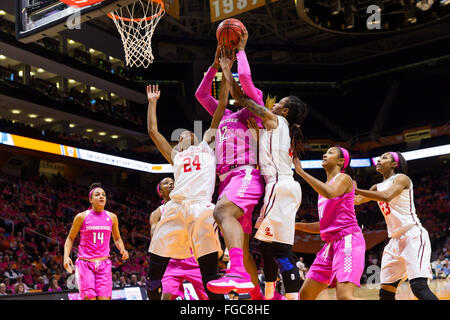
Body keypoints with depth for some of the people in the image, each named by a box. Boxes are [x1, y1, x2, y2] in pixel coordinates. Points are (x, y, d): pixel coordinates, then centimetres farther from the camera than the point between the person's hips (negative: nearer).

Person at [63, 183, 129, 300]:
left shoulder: (112, 217, 9)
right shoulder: (81, 217, 1)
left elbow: (117, 238, 22)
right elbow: (70, 238, 10)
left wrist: (122, 249, 1)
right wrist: (66, 256, -5)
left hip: (104, 265, 3)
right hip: (85, 264, -2)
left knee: (104, 298, -6)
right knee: (90, 297, -11)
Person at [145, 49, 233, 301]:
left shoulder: (206, 145, 23)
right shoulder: (176, 155, 30)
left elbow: (221, 107, 19)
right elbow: (153, 131, 28)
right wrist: (153, 102, 35)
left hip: (201, 208, -3)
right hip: (175, 208, 3)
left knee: (209, 268, -8)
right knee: (155, 266, 0)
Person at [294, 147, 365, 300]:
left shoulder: (344, 178, 0)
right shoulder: (324, 186, 23)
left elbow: (330, 193, -25)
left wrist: (301, 172, -18)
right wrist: (295, 225, 21)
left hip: (348, 240, -9)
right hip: (331, 244, 9)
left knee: (344, 296, -25)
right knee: (305, 294, 6)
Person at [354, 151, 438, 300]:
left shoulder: (401, 178, -4)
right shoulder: (377, 187, 20)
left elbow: (386, 196, -22)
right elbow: (357, 200, 15)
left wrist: (355, 189, -22)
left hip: (413, 236, -8)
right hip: (395, 240, 8)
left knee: (419, 287, -24)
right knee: (385, 292, 4)